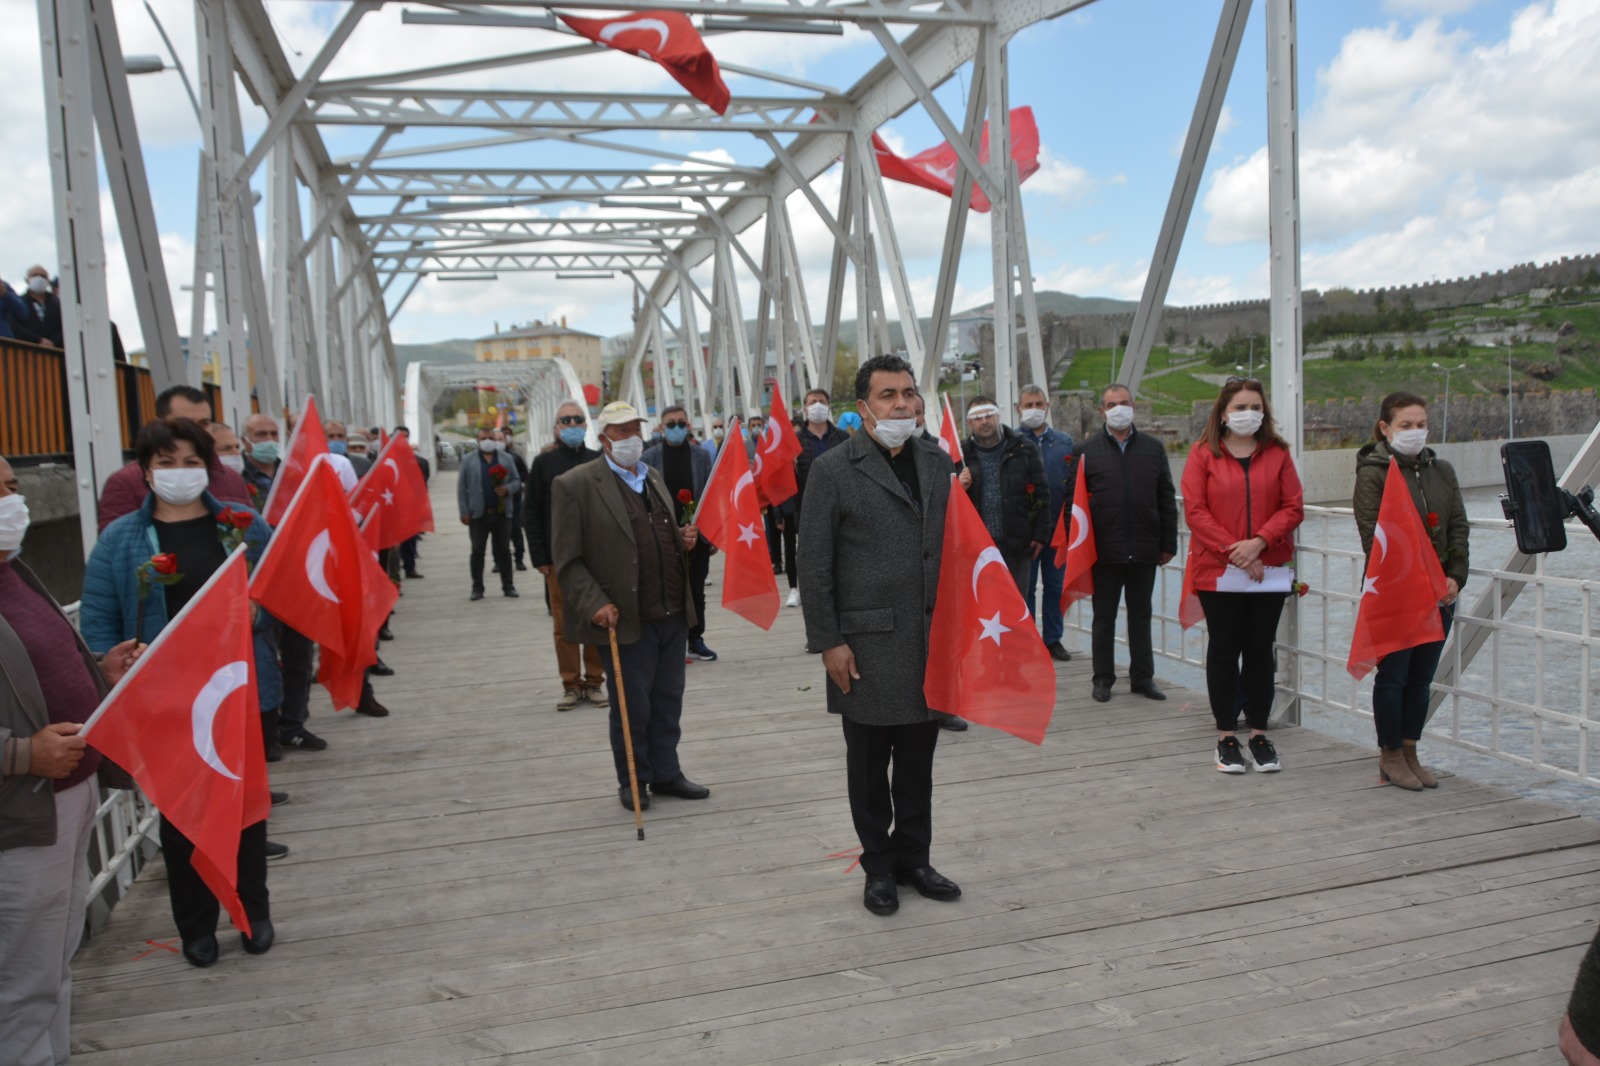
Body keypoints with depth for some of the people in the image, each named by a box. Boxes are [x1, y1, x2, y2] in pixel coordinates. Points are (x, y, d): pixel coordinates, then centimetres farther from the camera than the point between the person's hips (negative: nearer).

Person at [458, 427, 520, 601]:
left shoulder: (506, 459, 8)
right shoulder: (468, 461, 3)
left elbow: (516, 481, 8)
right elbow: (462, 487, 1)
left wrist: (507, 489, -14)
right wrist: (464, 512, -5)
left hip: (502, 513, 1)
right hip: (479, 514, -1)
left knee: (504, 551, 6)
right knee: (477, 551, 4)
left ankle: (508, 585, 12)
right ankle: (477, 587, 9)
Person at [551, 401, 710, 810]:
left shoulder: (653, 477, 14)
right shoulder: (575, 485, -7)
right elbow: (568, 560, -9)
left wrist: (685, 538, 4)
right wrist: (595, 604, -19)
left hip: (673, 614, 6)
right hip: (626, 620, -6)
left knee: (668, 702, 15)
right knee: (632, 707, 6)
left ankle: (666, 774, 29)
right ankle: (632, 781, 23)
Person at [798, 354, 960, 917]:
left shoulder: (936, 461, 8)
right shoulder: (834, 469, -7)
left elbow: (951, 546, 13)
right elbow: (813, 564, -7)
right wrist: (828, 642, -11)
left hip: (930, 639, 4)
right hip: (867, 641, -4)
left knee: (919, 756, 14)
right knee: (870, 761, 9)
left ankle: (913, 856, 30)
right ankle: (879, 866, 25)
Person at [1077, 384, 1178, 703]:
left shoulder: (1153, 448, 8)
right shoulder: (1087, 451, 2)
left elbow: (1166, 500, 9)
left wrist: (1168, 544, 5)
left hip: (1144, 550, 2)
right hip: (1104, 551, -2)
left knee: (1141, 615, 12)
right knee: (1104, 617, 8)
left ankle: (1142, 677, 21)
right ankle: (1103, 679, 18)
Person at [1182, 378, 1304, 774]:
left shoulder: (1277, 454, 5)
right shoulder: (1203, 454, 0)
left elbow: (1293, 508, 0)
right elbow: (1195, 511, -7)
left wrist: (1258, 542, -15)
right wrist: (1233, 550, -14)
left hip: (1268, 571, 2)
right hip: (1217, 571, -2)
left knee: (1260, 651, 8)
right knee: (1223, 651, 6)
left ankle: (1259, 734, 20)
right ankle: (1226, 736, 16)